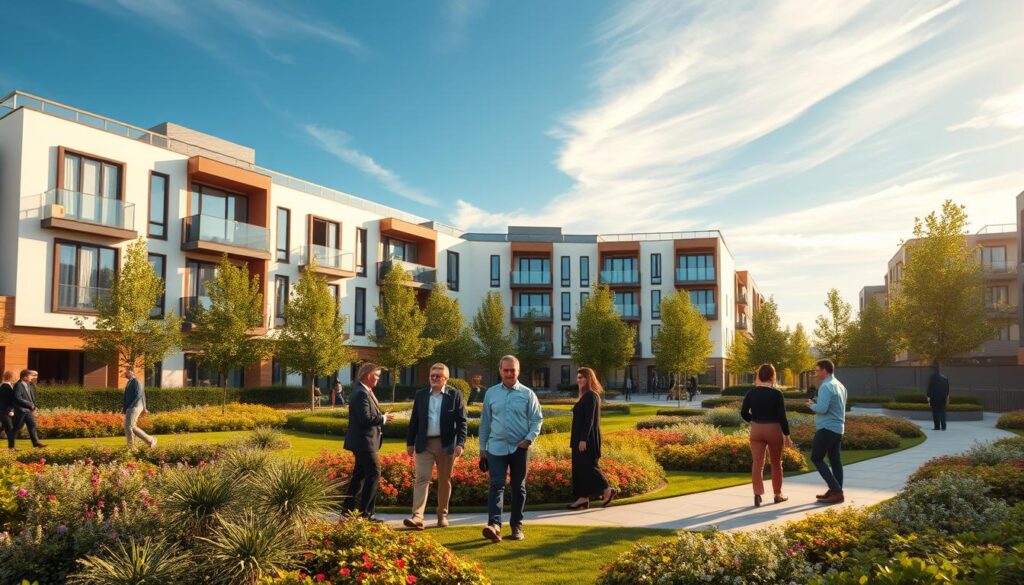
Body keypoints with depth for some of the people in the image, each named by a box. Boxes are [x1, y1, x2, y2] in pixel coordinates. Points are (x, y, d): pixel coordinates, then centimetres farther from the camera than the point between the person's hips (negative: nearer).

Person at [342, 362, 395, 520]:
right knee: (374, 473, -9)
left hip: (362, 441, 11)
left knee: (360, 474, 16)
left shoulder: (364, 391, 14)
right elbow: (365, 418, -25)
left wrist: (383, 417, 8)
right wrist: (383, 418, -13)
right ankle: (365, 512, -6)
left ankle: (348, 508, 24)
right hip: (364, 441, -11)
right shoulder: (361, 393, -18)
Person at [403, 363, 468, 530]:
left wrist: (460, 443, -12)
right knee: (422, 479, -8)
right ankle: (417, 517, -14)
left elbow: (462, 421, -3)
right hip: (424, 444, 1)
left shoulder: (455, 395, 0)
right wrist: (410, 442, 7)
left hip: (446, 445, -1)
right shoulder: (420, 395, 8)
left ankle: (442, 515, 22)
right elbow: (414, 420, 10)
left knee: (444, 481, 9)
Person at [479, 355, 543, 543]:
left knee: (518, 488, 9)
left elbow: (537, 419, 2)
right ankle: (494, 525, -20)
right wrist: (482, 448, 10)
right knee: (496, 485, -12)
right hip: (497, 447, 0)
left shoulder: (527, 394, 1)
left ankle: (517, 526, 18)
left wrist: (530, 438, -14)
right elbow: (485, 421, 11)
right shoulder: (491, 393, 6)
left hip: (520, 448, 0)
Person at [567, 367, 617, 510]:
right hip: (581, 438, 10)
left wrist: (583, 439, -23)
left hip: (587, 439, -10)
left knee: (588, 466, -5)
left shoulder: (591, 396, -14)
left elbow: (589, 419, -20)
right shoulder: (585, 396, 15)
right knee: (579, 467, 8)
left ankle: (607, 490, 8)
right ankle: (583, 498, 11)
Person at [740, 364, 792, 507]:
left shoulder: (751, 392, -2)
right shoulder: (777, 393, -11)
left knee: (757, 463, 2)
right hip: (774, 430, -2)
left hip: (756, 430, 2)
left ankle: (758, 494, -9)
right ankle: (778, 494, 24)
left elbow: (743, 413, -1)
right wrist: (787, 436, -4)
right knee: (776, 463, 14)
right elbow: (782, 416, -12)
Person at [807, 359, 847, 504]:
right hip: (838, 428, 9)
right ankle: (836, 492, 12)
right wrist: (817, 404, 14)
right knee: (835, 460, 9)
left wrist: (812, 405, -4)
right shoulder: (840, 386, 13)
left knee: (816, 458, -1)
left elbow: (822, 409, -23)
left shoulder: (826, 386, -16)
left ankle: (836, 489, -6)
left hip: (827, 428, -9)